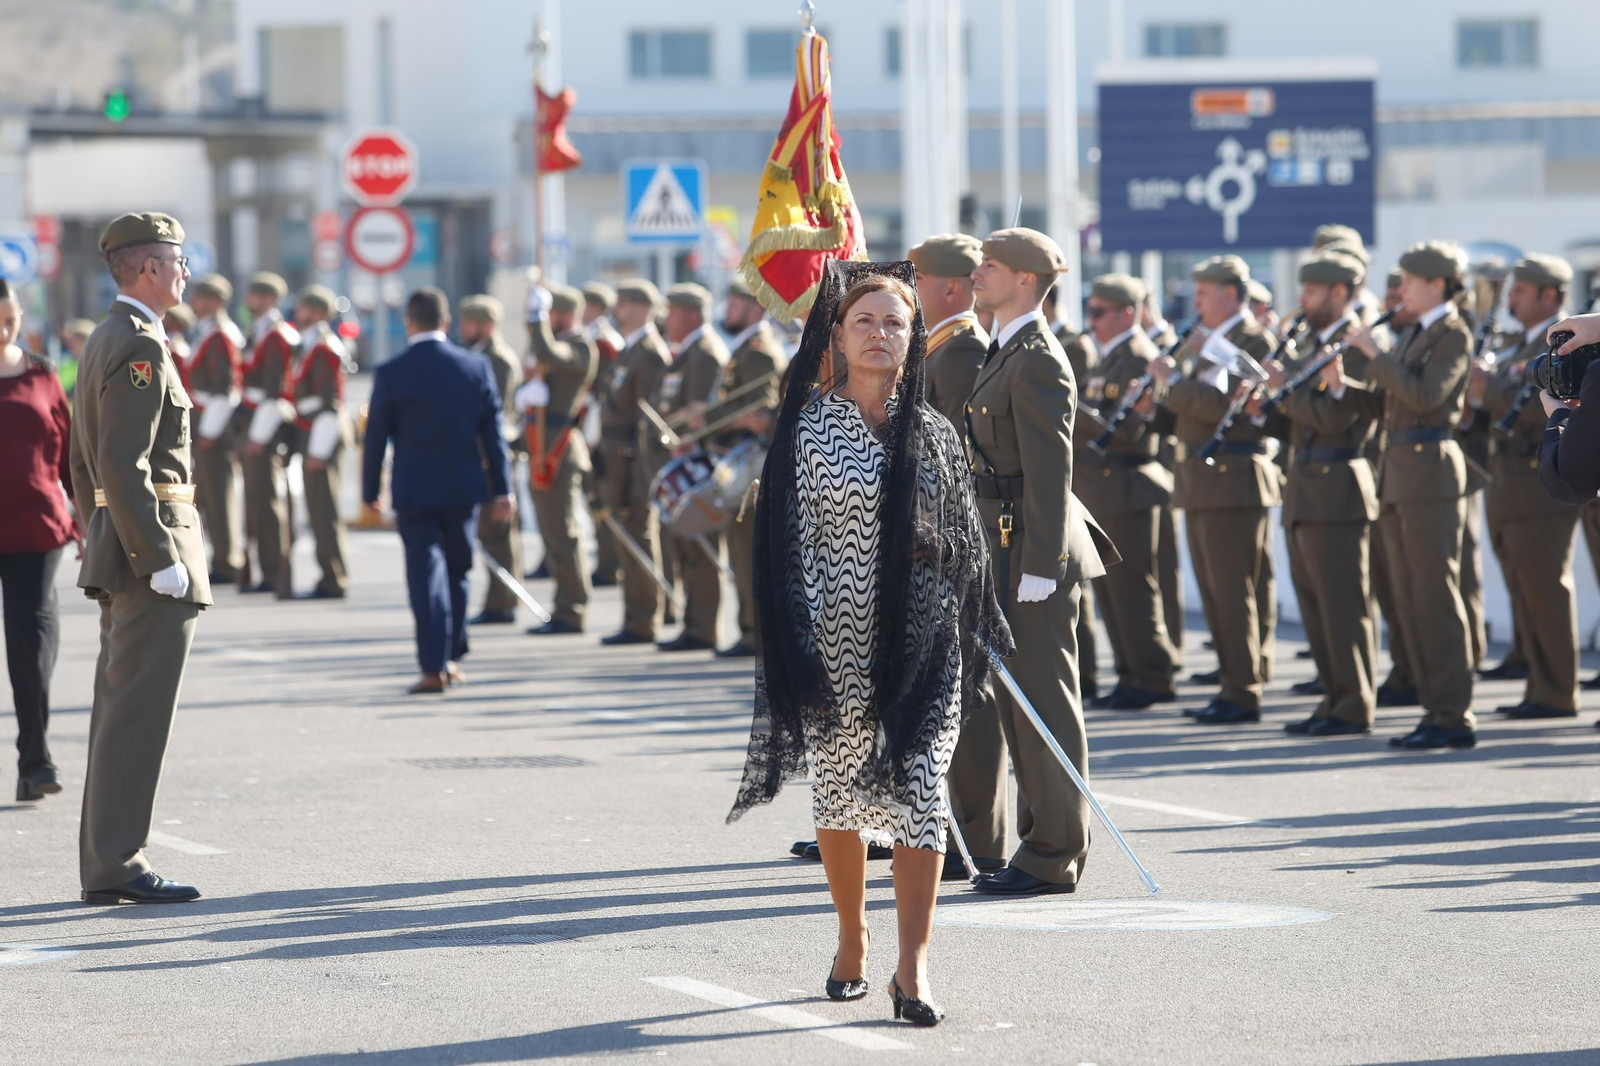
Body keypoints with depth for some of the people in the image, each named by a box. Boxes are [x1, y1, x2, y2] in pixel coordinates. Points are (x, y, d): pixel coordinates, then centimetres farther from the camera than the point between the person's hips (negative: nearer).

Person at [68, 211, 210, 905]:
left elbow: (84, 463, 22)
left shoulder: (103, 342, 17)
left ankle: (104, 865, 15)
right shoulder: (140, 347, -15)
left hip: (115, 548, 10)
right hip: (150, 539, -10)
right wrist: (161, 559, -22)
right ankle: (117, 866, -8)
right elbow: (124, 467, -22)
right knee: (138, 713, -8)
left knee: (119, 710, 12)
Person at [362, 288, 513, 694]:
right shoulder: (476, 367, -1)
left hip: (414, 491, -2)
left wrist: (370, 492, 7)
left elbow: (375, 438, -3)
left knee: (425, 576, -1)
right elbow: (492, 432, 2)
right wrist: (501, 489, 6)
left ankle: (434, 667, -7)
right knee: (457, 571, 18)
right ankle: (453, 656, 25)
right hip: (463, 488, 2)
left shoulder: (390, 374, -8)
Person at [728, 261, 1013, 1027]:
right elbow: (793, 539, -4)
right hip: (840, 638, -1)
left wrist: (975, 636, 9)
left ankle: (912, 966, -5)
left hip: (919, 640, 1)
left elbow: (963, 541, 12)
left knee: (919, 789, -7)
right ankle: (851, 938, 30)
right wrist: (803, 644, -11)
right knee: (839, 787, 9)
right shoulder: (809, 428, -2)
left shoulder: (932, 433, 7)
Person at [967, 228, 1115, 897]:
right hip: (1008, 550, 10)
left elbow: (1050, 471, -19)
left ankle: (1053, 858, -1)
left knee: (1043, 701, -5)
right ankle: (1041, 844, 19)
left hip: (1034, 552, -10)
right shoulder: (1006, 354, 16)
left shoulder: (1038, 361, -14)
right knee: (1017, 699, 13)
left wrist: (1038, 567, -22)